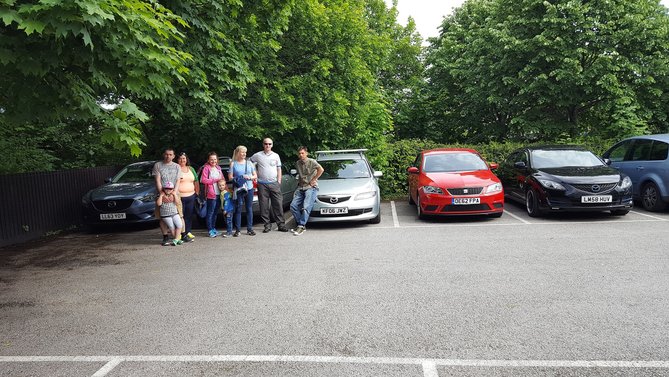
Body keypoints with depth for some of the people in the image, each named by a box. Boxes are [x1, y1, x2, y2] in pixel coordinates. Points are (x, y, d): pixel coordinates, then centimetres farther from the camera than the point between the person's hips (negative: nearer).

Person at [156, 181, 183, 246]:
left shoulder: (174, 195, 7)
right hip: (165, 216, -2)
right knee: (172, 227, -10)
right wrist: (161, 195, -12)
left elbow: (177, 202, -8)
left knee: (179, 225, -12)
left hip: (175, 214, 3)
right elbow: (158, 204, -16)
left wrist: (175, 194, -9)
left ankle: (176, 239, -11)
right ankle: (178, 239, 3)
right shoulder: (161, 196, 1)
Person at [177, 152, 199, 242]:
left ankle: (188, 232, 20)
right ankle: (182, 235, -3)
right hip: (180, 197, -6)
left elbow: (196, 181, 20)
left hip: (191, 196, 6)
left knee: (189, 215, 10)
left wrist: (197, 192, 15)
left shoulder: (191, 169, 16)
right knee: (181, 216, -6)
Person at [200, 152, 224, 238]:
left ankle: (213, 228, 23)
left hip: (219, 193, 6)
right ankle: (210, 230, 4)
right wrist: (215, 180, -13)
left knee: (215, 212, 13)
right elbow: (203, 180, -11)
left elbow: (223, 179, 20)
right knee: (210, 213, -1)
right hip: (211, 194, -6)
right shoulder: (206, 168, -4)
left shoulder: (218, 168, 15)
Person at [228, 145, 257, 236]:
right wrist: (241, 178, -12)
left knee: (249, 209, 4)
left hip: (249, 188, 3)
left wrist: (250, 177, -8)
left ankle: (249, 229, 11)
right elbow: (230, 177, -2)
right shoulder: (233, 164, 3)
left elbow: (255, 176, 13)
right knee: (238, 209, -2)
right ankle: (237, 230, 4)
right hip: (238, 189, -3)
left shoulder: (249, 163, 11)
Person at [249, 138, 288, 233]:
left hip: (274, 183, 1)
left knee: (278, 204, -2)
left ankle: (281, 224, 2)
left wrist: (279, 181, 5)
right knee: (264, 206, 0)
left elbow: (279, 169, 13)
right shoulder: (257, 155, 4)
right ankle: (267, 225, 8)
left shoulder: (276, 156, 10)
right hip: (262, 184, -1)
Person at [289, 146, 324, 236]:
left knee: (306, 207, -21)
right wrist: (299, 182, 10)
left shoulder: (311, 161, -6)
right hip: (301, 188, 7)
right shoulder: (298, 163, 15)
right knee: (293, 205, -7)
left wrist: (313, 180, -14)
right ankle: (301, 224, -1)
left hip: (311, 187, -7)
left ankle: (301, 226, -19)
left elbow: (321, 169, -18)